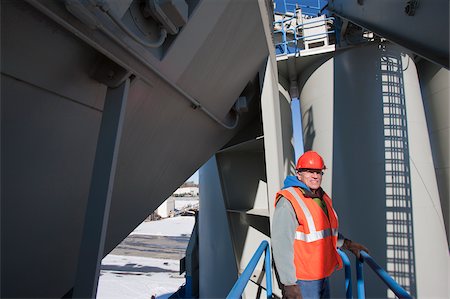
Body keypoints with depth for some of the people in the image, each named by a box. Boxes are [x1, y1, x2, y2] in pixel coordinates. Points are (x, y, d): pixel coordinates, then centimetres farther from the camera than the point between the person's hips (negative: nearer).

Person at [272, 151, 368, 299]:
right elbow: (281, 245, -23)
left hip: (323, 276, 8)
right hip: (301, 280, -8)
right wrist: (289, 284, -22)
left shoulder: (323, 198, 8)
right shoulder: (288, 201, -21)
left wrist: (347, 244, 12)